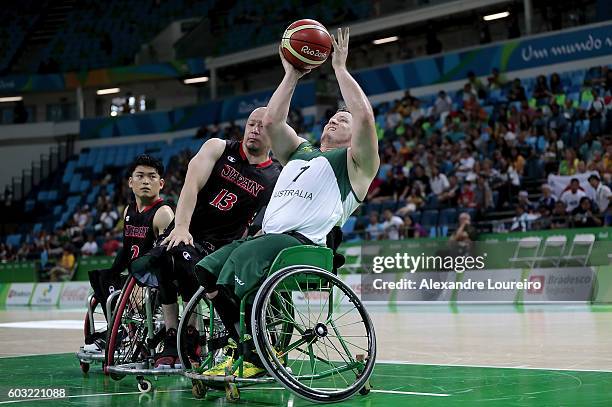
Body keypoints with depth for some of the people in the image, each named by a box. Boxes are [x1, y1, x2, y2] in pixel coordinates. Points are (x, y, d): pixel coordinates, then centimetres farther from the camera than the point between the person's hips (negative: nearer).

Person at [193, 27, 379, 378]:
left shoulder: (357, 161, 8)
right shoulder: (300, 151, 31)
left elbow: (365, 117, -9)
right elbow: (271, 121, 21)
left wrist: (340, 68, -2)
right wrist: (292, 76, 22)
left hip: (305, 243, -8)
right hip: (269, 235, 8)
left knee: (237, 264, -31)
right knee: (204, 270, -9)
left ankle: (258, 359, -21)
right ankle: (246, 347, -5)